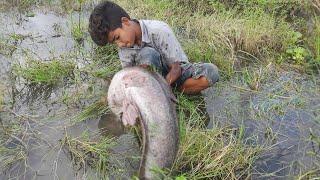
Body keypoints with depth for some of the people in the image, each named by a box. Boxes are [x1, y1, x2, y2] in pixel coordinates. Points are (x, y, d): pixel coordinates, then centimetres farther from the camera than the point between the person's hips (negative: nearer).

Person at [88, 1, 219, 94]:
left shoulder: (159, 30, -27)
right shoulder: (123, 45, -13)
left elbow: (176, 68, -25)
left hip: (175, 72, -1)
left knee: (211, 72, -32)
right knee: (146, 54, -34)